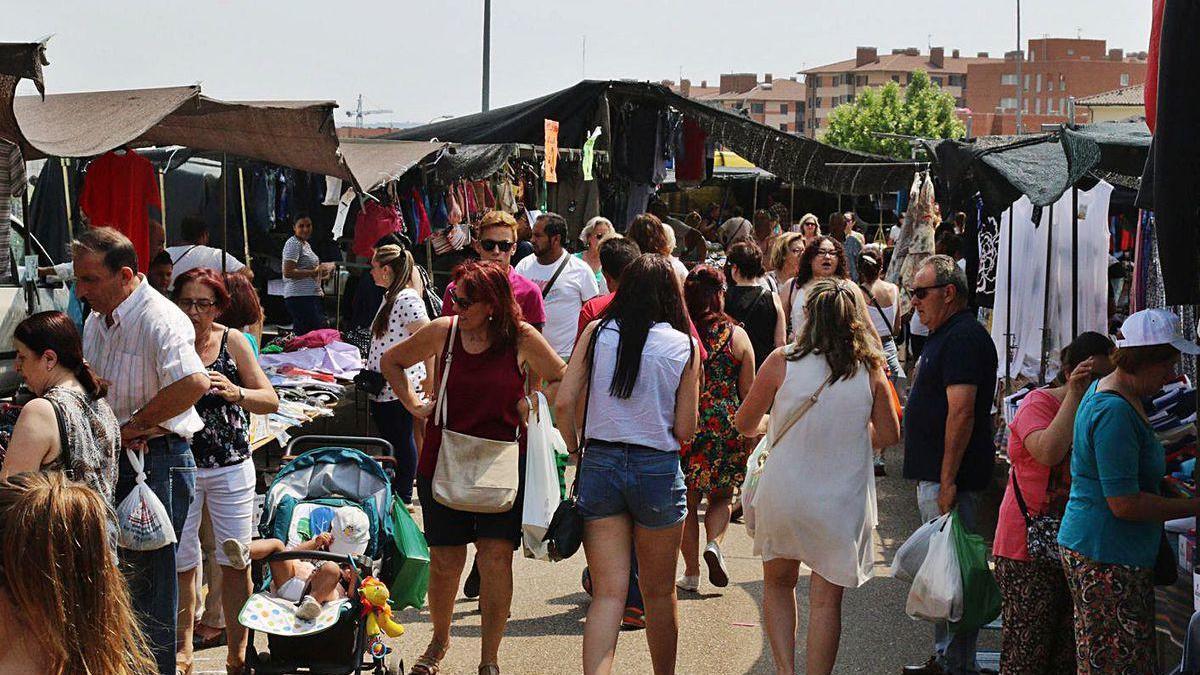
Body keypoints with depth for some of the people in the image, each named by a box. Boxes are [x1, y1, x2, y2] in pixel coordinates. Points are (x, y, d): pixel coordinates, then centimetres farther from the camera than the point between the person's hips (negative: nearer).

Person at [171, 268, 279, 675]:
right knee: (181, 564, 5)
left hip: (231, 468, 1)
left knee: (236, 563, 4)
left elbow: (271, 401, -1)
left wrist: (235, 392, -20)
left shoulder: (232, 341, -1)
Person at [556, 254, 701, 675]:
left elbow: (564, 403, -5)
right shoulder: (684, 346, -4)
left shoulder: (596, 333, 0)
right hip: (658, 469, -1)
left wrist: (576, 450, 10)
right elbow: (685, 431, -4)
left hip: (600, 464, 1)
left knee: (608, 593, 2)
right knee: (659, 592, 16)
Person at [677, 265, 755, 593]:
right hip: (726, 427, 0)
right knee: (722, 496, 19)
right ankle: (714, 544, -6)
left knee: (687, 503, 11)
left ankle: (691, 572, 13)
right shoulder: (737, 335, -3)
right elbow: (747, 392, 2)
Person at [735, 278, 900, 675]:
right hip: (842, 504, 0)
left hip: (783, 495, 0)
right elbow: (889, 435, 4)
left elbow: (745, 424, 1)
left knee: (778, 583, 21)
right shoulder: (871, 371, -8)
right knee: (826, 601, 9)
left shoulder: (782, 363, -10)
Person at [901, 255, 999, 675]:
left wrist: (948, 480, -25)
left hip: (949, 477, -11)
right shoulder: (945, 336, 17)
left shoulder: (962, 338, -16)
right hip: (935, 475, 11)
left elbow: (961, 412, -23)